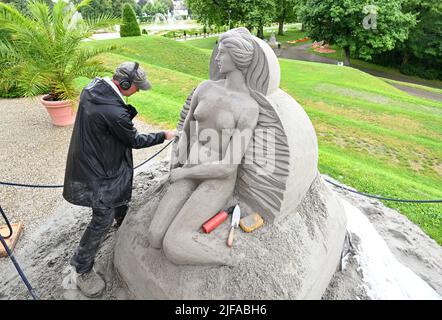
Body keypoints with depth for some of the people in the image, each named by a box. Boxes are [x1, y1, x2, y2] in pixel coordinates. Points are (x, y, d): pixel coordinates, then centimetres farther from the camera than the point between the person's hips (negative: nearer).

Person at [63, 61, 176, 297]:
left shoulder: (92, 88, -6)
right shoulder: (114, 113, -33)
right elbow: (134, 141, -16)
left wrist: (128, 112, -7)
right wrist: (164, 136, -6)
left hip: (90, 159, 10)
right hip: (101, 172, -10)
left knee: (123, 191, 30)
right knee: (103, 219, 4)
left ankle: (123, 222, 60)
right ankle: (83, 271, 22)